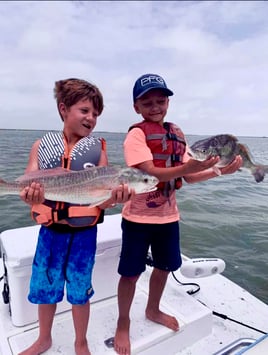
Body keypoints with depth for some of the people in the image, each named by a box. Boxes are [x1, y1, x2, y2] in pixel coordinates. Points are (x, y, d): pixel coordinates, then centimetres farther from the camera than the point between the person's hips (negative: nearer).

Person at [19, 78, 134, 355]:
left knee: (80, 290, 14)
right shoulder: (42, 145, -2)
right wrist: (30, 194, -29)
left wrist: (115, 196, -32)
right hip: (50, 231, 2)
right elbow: (26, 189, -6)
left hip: (83, 233, -2)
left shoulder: (97, 148, -7)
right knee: (44, 288, 18)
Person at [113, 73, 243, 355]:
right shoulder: (136, 134, -13)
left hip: (168, 215, 6)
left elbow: (187, 176, 5)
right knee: (131, 272, 6)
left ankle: (153, 310, 46)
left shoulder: (176, 134, 5)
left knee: (165, 266, 20)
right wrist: (189, 166, -36)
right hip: (139, 216, -6)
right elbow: (150, 173, -25)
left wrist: (220, 170, -6)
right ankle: (123, 324, 31)